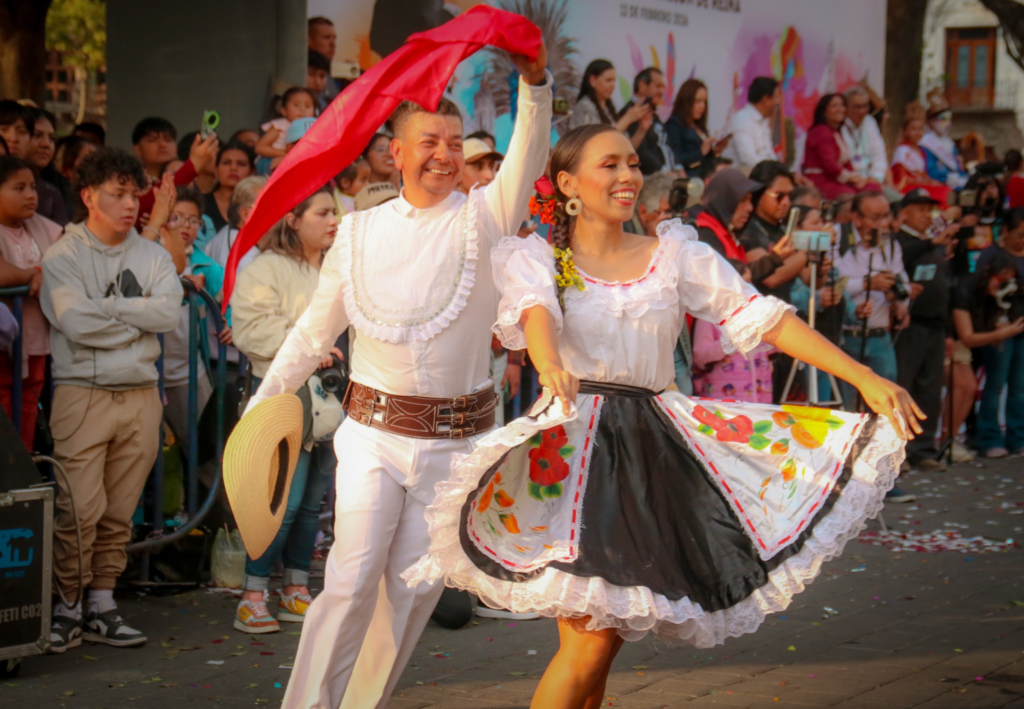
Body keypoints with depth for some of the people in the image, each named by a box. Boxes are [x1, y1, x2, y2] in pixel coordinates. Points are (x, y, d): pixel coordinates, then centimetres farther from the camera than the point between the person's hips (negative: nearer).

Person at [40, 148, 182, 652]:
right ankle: (67, 607, 1)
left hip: (140, 394, 4)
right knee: (79, 509, -11)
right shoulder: (63, 256, 2)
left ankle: (101, 606, 13)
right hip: (82, 395, -4)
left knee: (119, 512, 5)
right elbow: (75, 321, -13)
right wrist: (139, 317, -2)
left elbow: (170, 312, -3)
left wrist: (107, 307, -7)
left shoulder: (152, 256, 14)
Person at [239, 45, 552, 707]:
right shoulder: (360, 230, 6)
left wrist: (535, 82, -34)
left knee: (414, 590, 6)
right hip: (374, 432, 0)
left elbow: (529, 157, -18)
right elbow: (315, 329, 13)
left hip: (455, 440, 0)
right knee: (352, 583, -8)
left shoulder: (483, 217, 0)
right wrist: (263, 403, 12)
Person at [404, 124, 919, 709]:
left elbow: (762, 316, 3)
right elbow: (534, 309, -18)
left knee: (603, 642, 4)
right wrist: (549, 364, -42)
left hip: (654, 452, 4)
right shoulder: (535, 257, 4)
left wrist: (866, 379, -6)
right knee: (590, 640, -13)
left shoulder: (676, 254, 11)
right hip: (576, 445, -3)